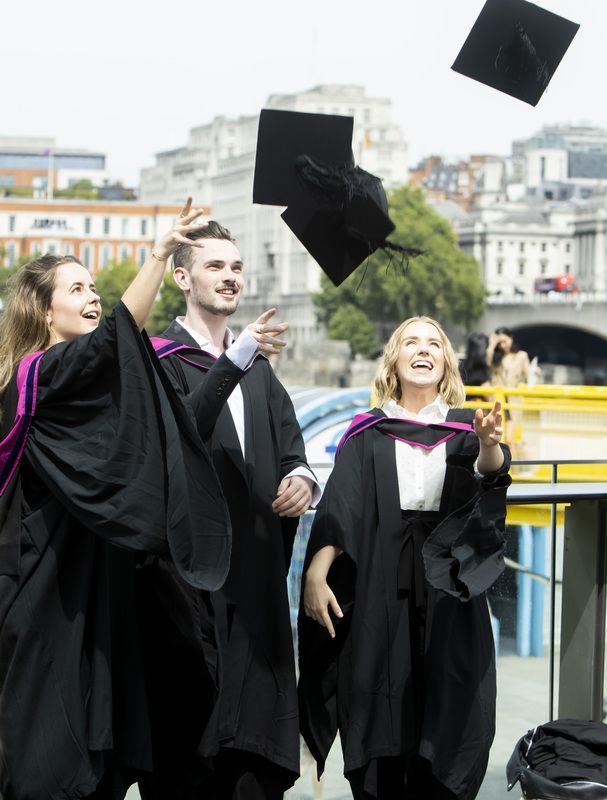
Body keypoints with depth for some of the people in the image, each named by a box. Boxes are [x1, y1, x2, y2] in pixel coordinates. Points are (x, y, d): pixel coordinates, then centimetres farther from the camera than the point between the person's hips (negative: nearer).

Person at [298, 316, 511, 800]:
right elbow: (338, 510, -3)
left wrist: (490, 447, -37)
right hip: (380, 590, 0)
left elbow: (490, 475, -14)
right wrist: (316, 573, -18)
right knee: (380, 719, 0)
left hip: (448, 591, 1)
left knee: (448, 715, 0)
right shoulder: (367, 436, 7)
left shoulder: (465, 430, 8)